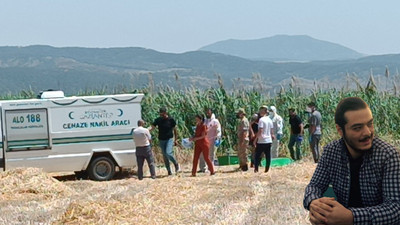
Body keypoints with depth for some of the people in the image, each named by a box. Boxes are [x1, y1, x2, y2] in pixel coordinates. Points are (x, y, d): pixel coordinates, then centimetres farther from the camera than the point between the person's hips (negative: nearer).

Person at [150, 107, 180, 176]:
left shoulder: (171, 120, -6)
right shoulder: (158, 120, 1)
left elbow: (174, 130, 3)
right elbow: (152, 127, -3)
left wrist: (175, 139, 3)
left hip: (169, 139, -4)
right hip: (161, 140, 4)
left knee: (168, 153, -22)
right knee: (165, 156, 6)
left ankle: (176, 164, 3)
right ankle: (169, 171, 16)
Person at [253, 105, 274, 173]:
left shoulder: (261, 119, -12)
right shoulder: (270, 120, 10)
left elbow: (260, 131, -17)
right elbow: (272, 131, 13)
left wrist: (255, 139, -10)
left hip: (261, 141, -6)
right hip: (269, 141, 6)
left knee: (257, 155, 2)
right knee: (268, 156, 6)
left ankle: (256, 169, -2)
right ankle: (267, 169, 5)